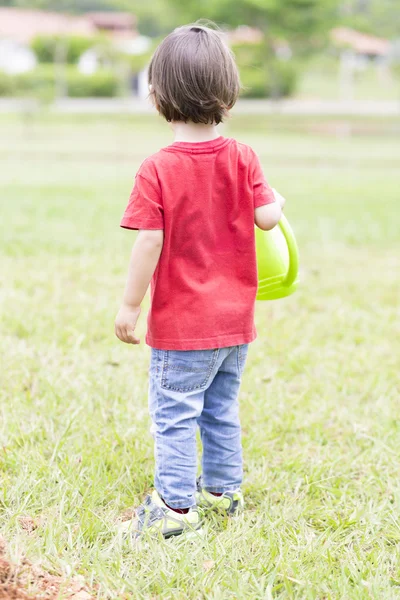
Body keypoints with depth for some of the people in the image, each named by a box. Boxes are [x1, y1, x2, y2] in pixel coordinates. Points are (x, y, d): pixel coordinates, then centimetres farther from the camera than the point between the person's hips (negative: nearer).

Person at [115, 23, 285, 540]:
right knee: (221, 409, 20)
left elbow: (149, 243, -18)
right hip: (236, 319, 5)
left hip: (182, 323, -5)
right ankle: (223, 489, 31)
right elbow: (267, 217, -8)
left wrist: (129, 306, -10)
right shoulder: (242, 159, -5)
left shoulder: (157, 170, -16)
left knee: (173, 414, 3)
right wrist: (277, 202, 16)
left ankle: (176, 506, 5)